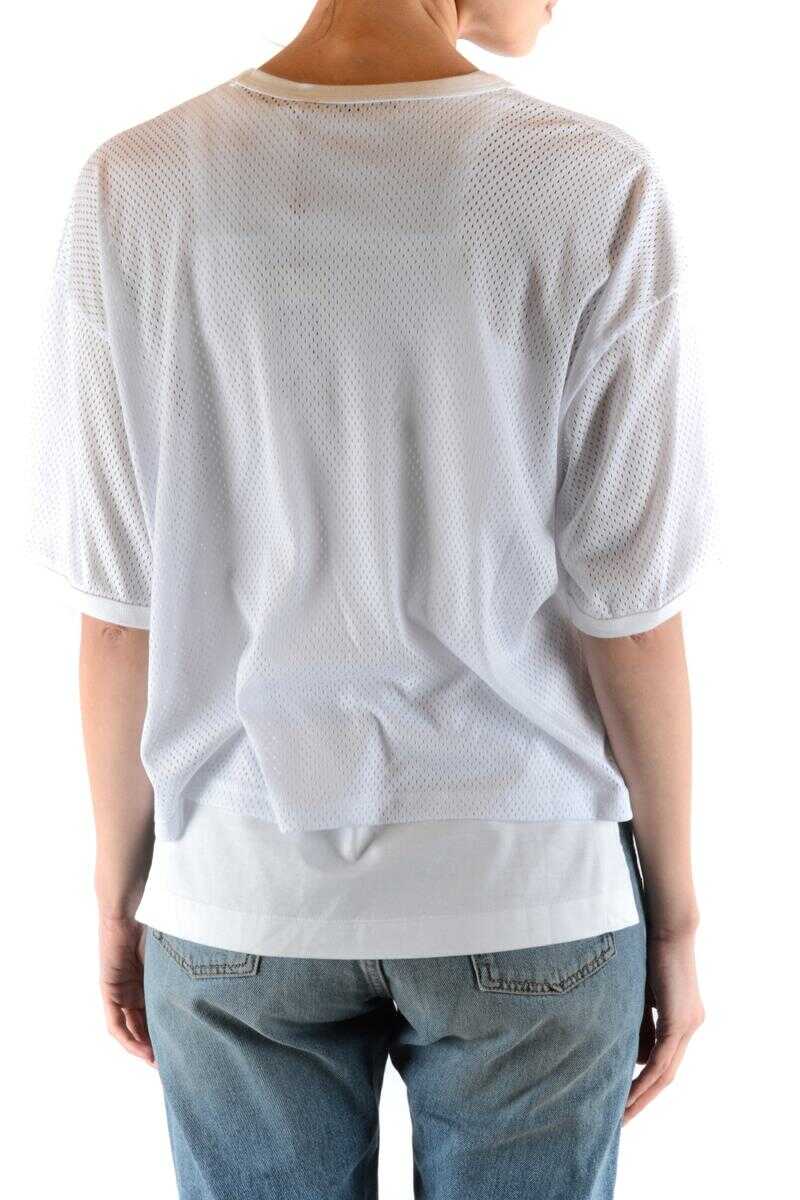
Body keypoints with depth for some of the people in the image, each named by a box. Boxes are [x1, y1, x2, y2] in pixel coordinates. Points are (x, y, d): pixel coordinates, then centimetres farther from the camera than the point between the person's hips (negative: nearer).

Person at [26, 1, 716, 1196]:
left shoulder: (133, 187, -10)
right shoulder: (599, 189, -14)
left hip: (240, 901, 2)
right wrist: (675, 914, 3)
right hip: (527, 897, -1)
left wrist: (119, 888, 9)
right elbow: (632, 615, -11)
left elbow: (118, 613, -6)